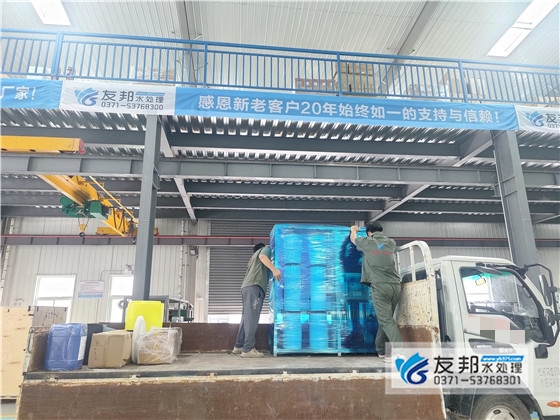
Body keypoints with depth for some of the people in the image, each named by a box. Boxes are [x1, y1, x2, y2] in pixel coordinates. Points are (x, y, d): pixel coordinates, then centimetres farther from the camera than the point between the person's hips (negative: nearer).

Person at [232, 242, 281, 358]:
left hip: (247, 286, 9)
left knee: (247, 317, 10)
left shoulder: (254, 256, 38)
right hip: (254, 286, -9)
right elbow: (263, 257, -8)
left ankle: (239, 346, 13)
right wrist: (274, 269, -19)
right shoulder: (266, 248, 14)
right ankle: (248, 349, -17)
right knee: (251, 317, -13)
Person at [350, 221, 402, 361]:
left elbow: (353, 238, 26)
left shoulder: (367, 242, 6)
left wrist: (353, 230, 48)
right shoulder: (390, 243, 17)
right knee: (385, 319, 14)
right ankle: (381, 350, 20)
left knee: (386, 320, -9)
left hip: (380, 287, -5)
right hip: (395, 286, 5)